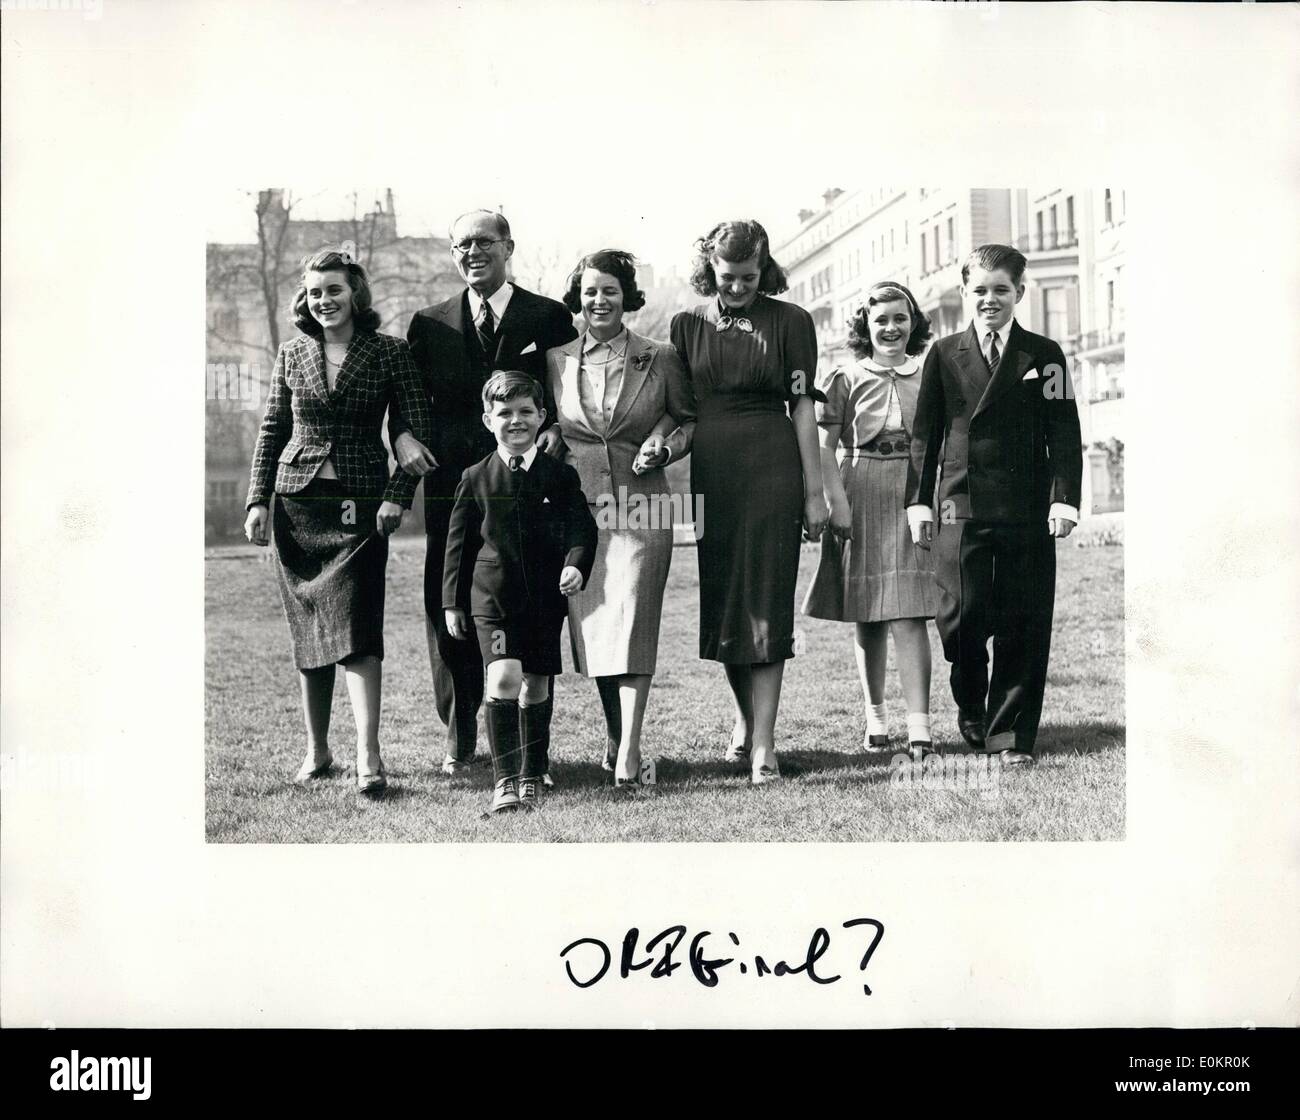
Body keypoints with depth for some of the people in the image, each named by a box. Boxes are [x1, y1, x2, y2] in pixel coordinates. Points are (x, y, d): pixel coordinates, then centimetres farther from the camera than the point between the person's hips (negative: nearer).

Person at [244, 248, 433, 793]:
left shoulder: (389, 352, -1)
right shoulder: (292, 355, 8)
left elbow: (419, 429, -1)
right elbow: (271, 432, 13)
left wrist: (397, 495, -11)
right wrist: (258, 501, 5)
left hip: (361, 504, -3)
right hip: (298, 502, 3)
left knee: (355, 626, -13)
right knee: (306, 632, 7)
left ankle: (368, 754, -14)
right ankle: (316, 752, 17)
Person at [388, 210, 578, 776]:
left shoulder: (549, 317, 7)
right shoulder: (430, 324, 14)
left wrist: (557, 429, -14)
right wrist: (402, 435, -5)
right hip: (451, 482, 2)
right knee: (448, 608, 3)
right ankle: (458, 735, 14)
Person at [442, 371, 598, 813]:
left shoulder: (561, 475, 2)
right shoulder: (476, 479, 2)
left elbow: (582, 528, 0)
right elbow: (459, 541, 7)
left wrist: (576, 565, -21)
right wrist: (453, 602, 7)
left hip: (546, 598, 2)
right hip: (493, 597, -1)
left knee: (536, 688, 10)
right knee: (504, 679, -17)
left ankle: (532, 777, 27)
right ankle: (504, 780, -12)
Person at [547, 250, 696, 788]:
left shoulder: (659, 359, 4)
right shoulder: (555, 361, 9)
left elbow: (689, 419, 13)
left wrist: (664, 447, -4)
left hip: (640, 506, -2)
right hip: (578, 506, 2)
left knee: (631, 620, -11)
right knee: (591, 625, 5)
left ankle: (628, 754, -11)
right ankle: (614, 734, 22)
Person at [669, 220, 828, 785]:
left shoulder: (789, 322, 2)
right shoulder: (687, 325, 9)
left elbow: (803, 407, 2)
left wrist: (814, 490, 0)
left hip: (772, 469, -3)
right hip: (710, 474, 3)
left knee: (765, 601, -5)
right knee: (719, 599, 8)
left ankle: (763, 743, -4)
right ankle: (745, 716, 29)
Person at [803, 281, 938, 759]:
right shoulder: (846, 379, 5)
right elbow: (824, 446, 1)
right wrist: (836, 500, -9)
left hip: (914, 497, 0)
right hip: (862, 498, 0)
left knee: (908, 614, -10)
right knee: (867, 615, 7)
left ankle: (918, 725, -14)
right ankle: (875, 714, 22)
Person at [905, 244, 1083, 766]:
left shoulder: (1044, 355, 8)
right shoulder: (944, 355, 9)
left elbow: (1064, 433, 4)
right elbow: (925, 433, 9)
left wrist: (1064, 499, -6)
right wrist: (918, 502, 2)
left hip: (1027, 509, 0)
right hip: (962, 507, 0)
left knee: (1022, 625, 1)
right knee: (962, 616, -4)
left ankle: (1010, 734, 11)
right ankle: (971, 710, 23)